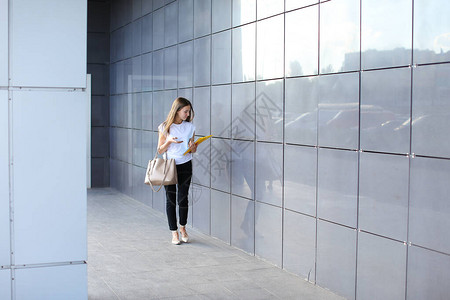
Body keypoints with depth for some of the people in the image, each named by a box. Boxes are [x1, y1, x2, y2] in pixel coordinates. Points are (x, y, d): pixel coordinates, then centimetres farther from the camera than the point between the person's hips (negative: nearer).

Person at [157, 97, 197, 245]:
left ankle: (183, 227, 24)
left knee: (183, 198, 1)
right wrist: (168, 141, -18)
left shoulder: (190, 127, 5)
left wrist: (192, 147, -11)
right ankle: (174, 232, 14)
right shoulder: (165, 127, -3)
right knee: (171, 200, 2)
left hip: (185, 166, 2)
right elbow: (160, 150, 0)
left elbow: (193, 151, 12)